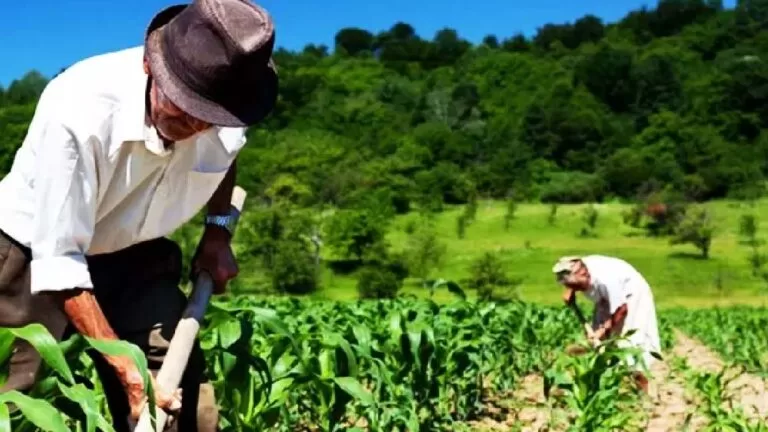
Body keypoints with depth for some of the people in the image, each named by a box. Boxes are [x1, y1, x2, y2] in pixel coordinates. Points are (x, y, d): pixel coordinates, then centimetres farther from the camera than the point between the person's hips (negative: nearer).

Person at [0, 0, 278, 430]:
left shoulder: (227, 105, -18)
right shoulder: (78, 111, -34)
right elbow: (60, 261, -28)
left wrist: (218, 231, 0)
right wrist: (128, 370, -31)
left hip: (134, 256, 4)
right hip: (35, 253, -3)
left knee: (181, 394, -7)